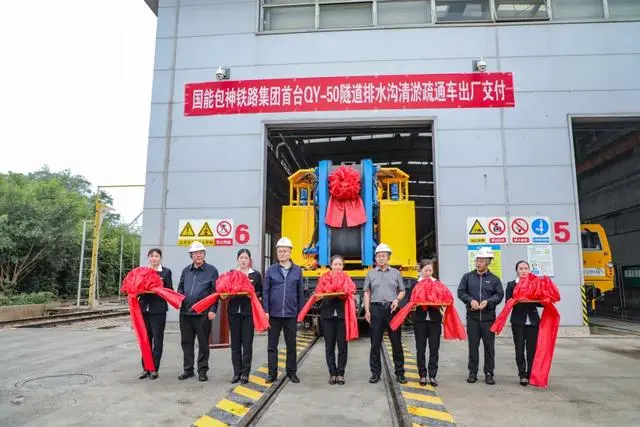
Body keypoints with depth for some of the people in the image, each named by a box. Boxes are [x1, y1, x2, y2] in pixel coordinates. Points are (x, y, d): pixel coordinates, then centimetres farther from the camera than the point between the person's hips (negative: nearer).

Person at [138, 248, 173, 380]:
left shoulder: (166, 272, 1)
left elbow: (170, 291, -2)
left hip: (158, 310, -3)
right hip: (144, 309, 3)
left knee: (157, 339, 3)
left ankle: (154, 369, 11)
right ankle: (145, 368, 18)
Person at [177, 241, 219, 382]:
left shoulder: (211, 270, -1)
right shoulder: (186, 270, 13)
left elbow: (215, 292, -5)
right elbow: (180, 288, 20)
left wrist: (212, 309, -13)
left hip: (203, 313, -4)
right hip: (185, 312, 5)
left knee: (203, 343, 5)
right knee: (186, 342, 11)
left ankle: (202, 370, 15)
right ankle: (188, 369, 23)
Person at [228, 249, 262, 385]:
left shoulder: (256, 275, 7)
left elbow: (260, 292, 4)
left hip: (249, 312, -2)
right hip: (234, 311, 2)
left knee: (247, 343, -2)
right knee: (235, 343, 5)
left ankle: (245, 373, 8)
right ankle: (237, 372, 14)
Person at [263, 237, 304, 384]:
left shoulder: (297, 270, 3)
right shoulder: (271, 270, 1)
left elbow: (300, 293, 5)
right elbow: (265, 292, 0)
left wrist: (301, 311, 3)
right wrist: (266, 311, -7)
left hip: (291, 314, 0)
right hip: (274, 314, 0)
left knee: (291, 345, 11)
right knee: (272, 345, 8)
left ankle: (292, 372, 24)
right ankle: (272, 373, 19)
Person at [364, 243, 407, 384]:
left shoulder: (395, 273, 10)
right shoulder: (371, 273, 10)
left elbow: (402, 291, 13)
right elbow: (367, 293, 9)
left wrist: (397, 299, -8)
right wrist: (367, 311, 1)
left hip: (392, 309, 0)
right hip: (376, 309, 0)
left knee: (396, 342, 4)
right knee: (375, 343, 3)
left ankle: (400, 373, 14)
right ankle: (375, 373, 13)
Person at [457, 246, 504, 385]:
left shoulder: (494, 279, 4)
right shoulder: (468, 276, 5)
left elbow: (500, 295, 2)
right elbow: (461, 292, 3)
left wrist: (488, 302, -14)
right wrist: (470, 300, -13)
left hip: (489, 317, 0)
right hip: (472, 316, 0)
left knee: (489, 346, 5)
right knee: (473, 346, 6)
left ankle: (489, 373, 16)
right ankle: (473, 372, 16)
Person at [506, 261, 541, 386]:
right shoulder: (511, 285, 2)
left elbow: (541, 302, 4)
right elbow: (508, 303, -4)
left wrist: (532, 301, -17)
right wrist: (517, 301, -22)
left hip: (533, 321, 2)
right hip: (518, 321, -1)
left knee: (532, 349, 3)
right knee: (519, 349, 0)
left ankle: (530, 375, 14)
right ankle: (522, 375, 10)